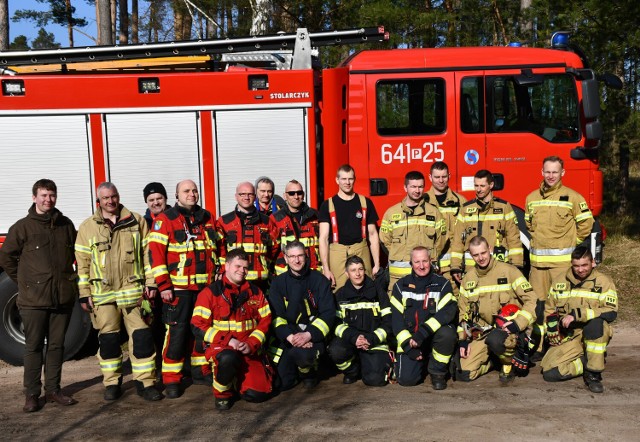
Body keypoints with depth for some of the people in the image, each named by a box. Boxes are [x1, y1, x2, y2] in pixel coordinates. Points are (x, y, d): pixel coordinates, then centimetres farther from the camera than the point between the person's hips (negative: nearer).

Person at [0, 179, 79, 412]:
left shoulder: (66, 224, 8)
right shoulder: (23, 227, -3)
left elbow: (75, 253, 19)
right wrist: (24, 282, 1)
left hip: (63, 297, 3)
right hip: (34, 299, -3)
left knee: (57, 345, 11)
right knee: (34, 347, 5)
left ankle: (53, 390, 21)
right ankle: (32, 394, 15)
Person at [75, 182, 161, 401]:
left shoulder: (136, 221, 7)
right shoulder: (87, 227, 7)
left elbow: (147, 253, 6)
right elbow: (82, 263, 6)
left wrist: (150, 282, 0)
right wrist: (84, 294, 2)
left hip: (132, 290, 0)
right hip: (102, 293, 1)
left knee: (142, 335, -2)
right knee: (108, 338, 7)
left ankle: (145, 382, 8)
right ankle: (112, 383, 21)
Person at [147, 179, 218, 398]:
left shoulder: (206, 218, 12)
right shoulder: (165, 220, -5)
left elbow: (215, 249, 18)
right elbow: (156, 253, -10)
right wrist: (163, 286, -14)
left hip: (206, 286, 5)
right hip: (178, 288, -5)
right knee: (176, 333, -3)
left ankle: (201, 370, 29)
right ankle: (171, 380, 8)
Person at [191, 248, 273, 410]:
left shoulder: (255, 292, 10)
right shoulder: (210, 292, -3)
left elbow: (265, 321, 8)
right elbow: (198, 326, -8)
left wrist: (251, 344, -10)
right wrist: (227, 341, -18)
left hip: (250, 351, 3)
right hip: (219, 346, -3)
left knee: (257, 394, -13)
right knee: (228, 358, -39)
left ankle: (238, 377, 21)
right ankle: (222, 393, -7)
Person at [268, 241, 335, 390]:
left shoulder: (319, 280, 1)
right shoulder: (278, 283, 5)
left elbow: (328, 313, -5)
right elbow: (276, 316, -5)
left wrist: (309, 335, -20)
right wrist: (290, 337, -23)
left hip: (313, 335, -2)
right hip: (286, 335, 2)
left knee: (301, 354, -34)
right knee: (282, 383, -8)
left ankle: (309, 372, 0)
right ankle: (297, 370, 26)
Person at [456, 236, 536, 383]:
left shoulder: (508, 271, -6)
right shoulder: (469, 277, 8)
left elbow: (531, 300, -8)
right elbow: (464, 310, 14)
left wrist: (518, 323, -21)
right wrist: (463, 339, 5)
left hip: (507, 328, -4)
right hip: (482, 332, 4)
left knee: (495, 339, -40)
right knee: (464, 374, -9)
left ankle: (509, 362, -4)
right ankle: (496, 358, 20)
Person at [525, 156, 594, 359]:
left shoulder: (572, 197, -2)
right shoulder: (532, 198, 11)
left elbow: (586, 223, 3)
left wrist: (570, 243, 7)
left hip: (562, 260, -4)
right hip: (537, 260, 4)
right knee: (538, 304, 8)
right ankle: (540, 346, 18)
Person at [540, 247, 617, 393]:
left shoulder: (604, 282, -4)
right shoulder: (560, 282, 7)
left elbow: (611, 312, -18)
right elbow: (550, 310, 14)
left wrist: (577, 315, -26)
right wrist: (553, 335, 0)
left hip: (595, 335, -3)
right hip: (568, 337, 3)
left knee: (596, 323, -39)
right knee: (549, 373, -17)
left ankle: (594, 373, -21)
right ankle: (587, 362, 9)